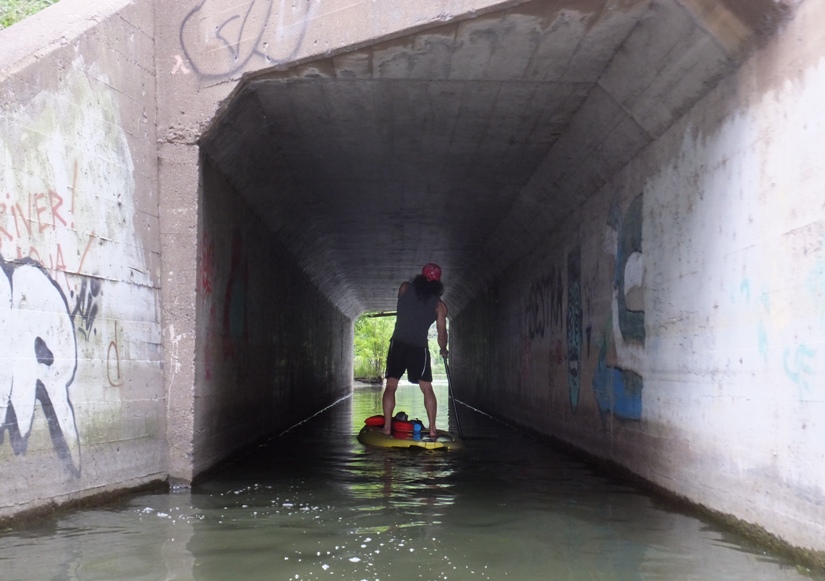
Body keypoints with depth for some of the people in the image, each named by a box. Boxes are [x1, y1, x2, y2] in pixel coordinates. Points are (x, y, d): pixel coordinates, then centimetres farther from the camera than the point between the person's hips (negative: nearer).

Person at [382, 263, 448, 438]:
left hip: (398, 344, 0)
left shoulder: (404, 289, 3)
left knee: (391, 386, 3)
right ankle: (432, 429, 5)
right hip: (419, 348, 0)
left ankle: (387, 426, -4)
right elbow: (442, 333, 5)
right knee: (427, 388, 8)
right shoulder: (439, 305, 1)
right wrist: (443, 350, 23)